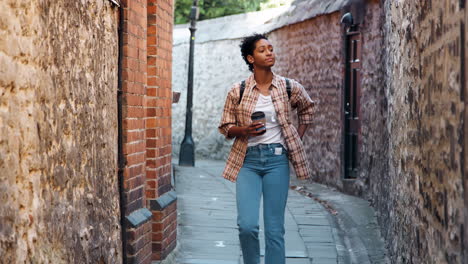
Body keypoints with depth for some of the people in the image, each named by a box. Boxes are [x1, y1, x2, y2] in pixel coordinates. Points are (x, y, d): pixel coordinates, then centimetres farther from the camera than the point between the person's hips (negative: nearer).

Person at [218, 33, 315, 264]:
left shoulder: (290, 88, 0)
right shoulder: (238, 91, -2)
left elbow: (307, 109, 21)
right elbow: (225, 128, 6)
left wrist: (298, 139, 13)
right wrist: (244, 130, -14)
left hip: (277, 160, 1)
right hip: (248, 160, 0)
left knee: (275, 228, 1)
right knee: (247, 225, -11)